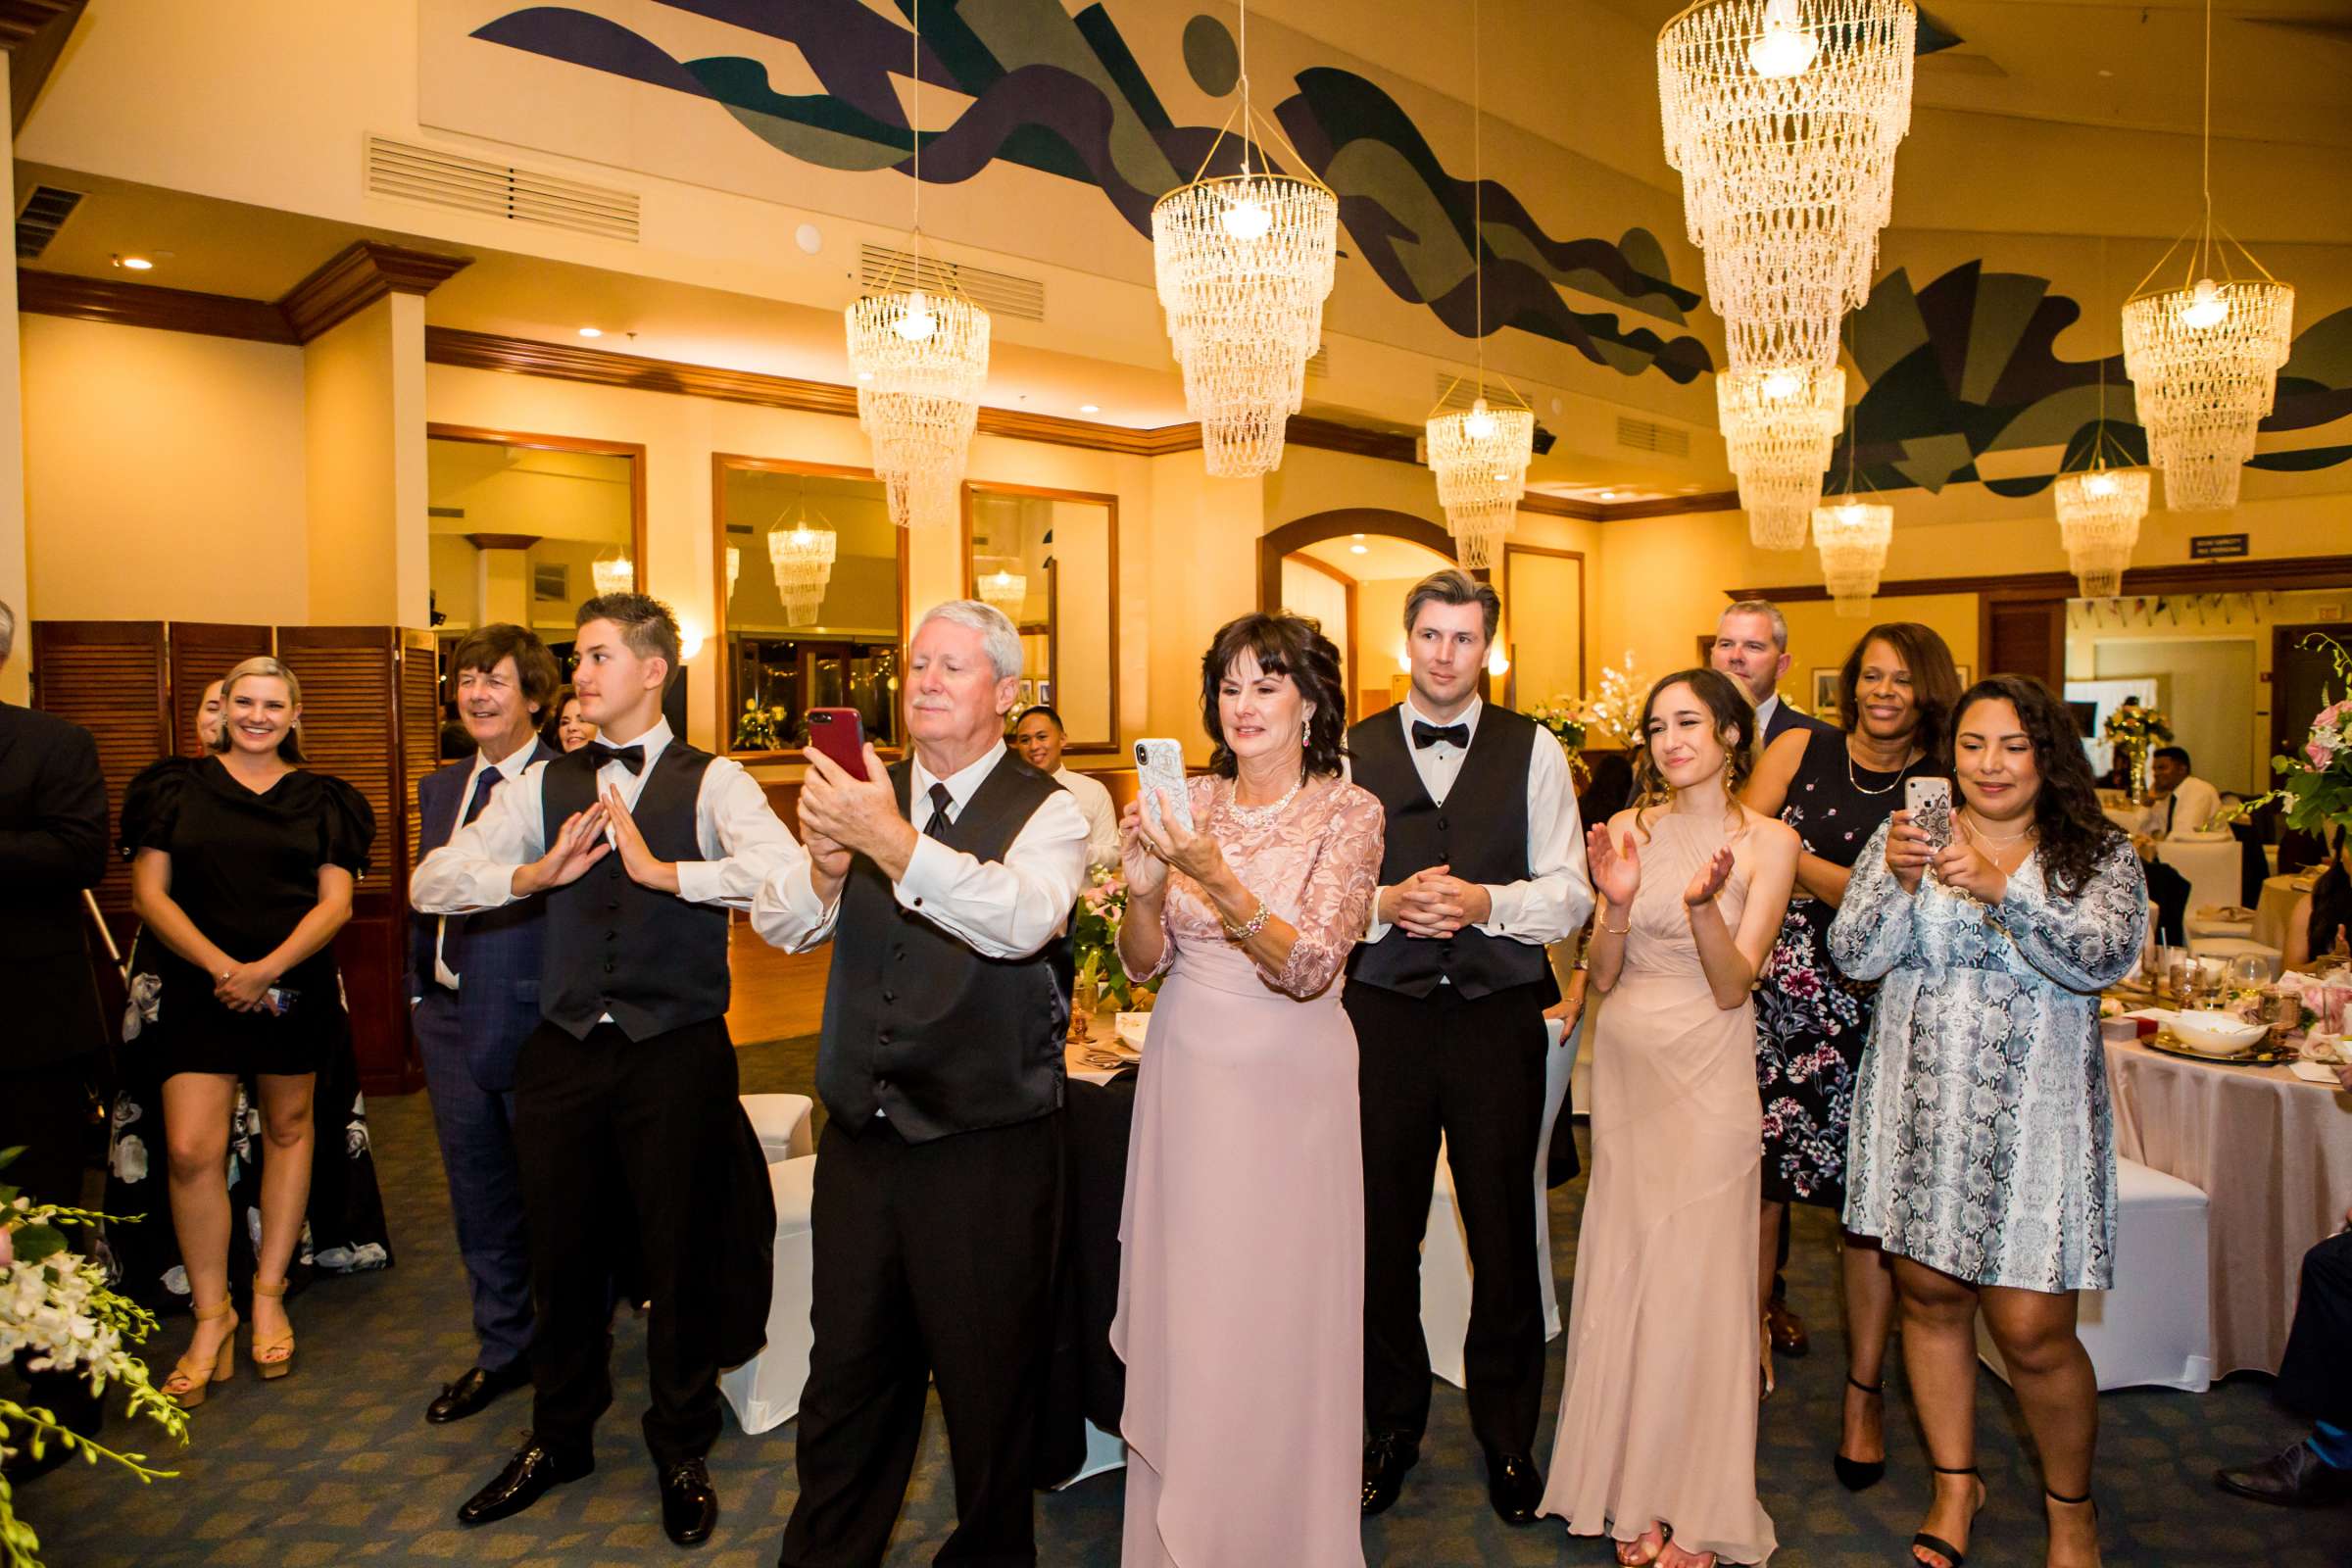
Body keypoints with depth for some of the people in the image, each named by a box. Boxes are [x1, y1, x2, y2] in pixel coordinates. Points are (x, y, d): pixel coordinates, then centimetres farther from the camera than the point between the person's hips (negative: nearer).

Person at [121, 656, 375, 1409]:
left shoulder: (322, 800, 5)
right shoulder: (176, 788, 4)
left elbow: (335, 901, -1)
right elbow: (150, 893, -1)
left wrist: (267, 969, -15)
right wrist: (221, 967, -14)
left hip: (295, 989, 1)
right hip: (198, 988, -1)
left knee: (288, 1128, 10)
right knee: (192, 1150, -8)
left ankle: (269, 1295, 25)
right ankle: (211, 1315, 8)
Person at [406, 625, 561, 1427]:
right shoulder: (442, 787, 12)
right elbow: (426, 896, 17)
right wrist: (419, 988, 13)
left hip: (534, 1020, -7)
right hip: (451, 1018, 8)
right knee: (479, 1196, 17)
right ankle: (503, 1350, 34)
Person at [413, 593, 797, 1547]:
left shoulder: (711, 782, -6)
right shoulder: (544, 786, 8)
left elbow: (788, 873, -24)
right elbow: (429, 883, 4)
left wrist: (663, 869, -20)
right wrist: (533, 874, -11)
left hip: (676, 1052, -4)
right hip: (564, 1051, 4)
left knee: (679, 1254, 9)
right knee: (561, 1252, 17)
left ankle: (681, 1451, 32)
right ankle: (558, 1438, 41)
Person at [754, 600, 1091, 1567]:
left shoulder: (1046, 811, -8)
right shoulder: (868, 792, 5)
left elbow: (1023, 919, -28)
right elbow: (778, 925, -2)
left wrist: (896, 844, -37)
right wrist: (824, 863, -23)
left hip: (989, 1156, -4)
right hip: (859, 1140, 4)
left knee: (989, 1387, 13)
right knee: (846, 1375, 20)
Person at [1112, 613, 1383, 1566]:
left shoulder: (1349, 811, -7)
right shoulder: (1189, 803, 2)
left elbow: (1308, 967, -17)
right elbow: (1145, 964, 3)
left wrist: (1213, 876, -29)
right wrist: (1143, 885, -17)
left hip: (1288, 1083, -3)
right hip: (1187, 1075, 3)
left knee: (1279, 1317, 7)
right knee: (1183, 1309, 12)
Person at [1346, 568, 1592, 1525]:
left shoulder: (1534, 752, 4)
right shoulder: (1353, 753, 5)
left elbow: (1570, 894, 0)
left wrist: (1484, 900, -17)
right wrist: (1386, 903, -15)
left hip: (1499, 1018, 0)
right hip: (1383, 1015, 1)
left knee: (1504, 1233, 9)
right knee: (1383, 1230, 9)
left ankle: (1507, 1433, 31)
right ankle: (1391, 1425, 30)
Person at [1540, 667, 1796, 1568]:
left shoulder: (1768, 841, -3)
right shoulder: (1628, 829, 3)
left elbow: (1733, 985, -9)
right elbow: (1602, 975, 1)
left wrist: (1703, 905, -25)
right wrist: (1616, 904, -17)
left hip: (1706, 1076, -3)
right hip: (1625, 1070, 3)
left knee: (1695, 1281, 3)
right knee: (1623, 1274, 9)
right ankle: (1632, 1494, 24)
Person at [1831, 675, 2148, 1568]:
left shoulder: (2099, 854, 1)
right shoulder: (1910, 836, 4)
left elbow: (2105, 957, -16)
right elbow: (1854, 956, -4)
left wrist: (2001, 886, -29)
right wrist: (1898, 880, -21)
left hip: (2033, 1114, -2)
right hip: (1920, 1106, 2)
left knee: (2031, 1330, 0)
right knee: (1929, 1297, 12)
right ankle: (1955, 1482, 32)